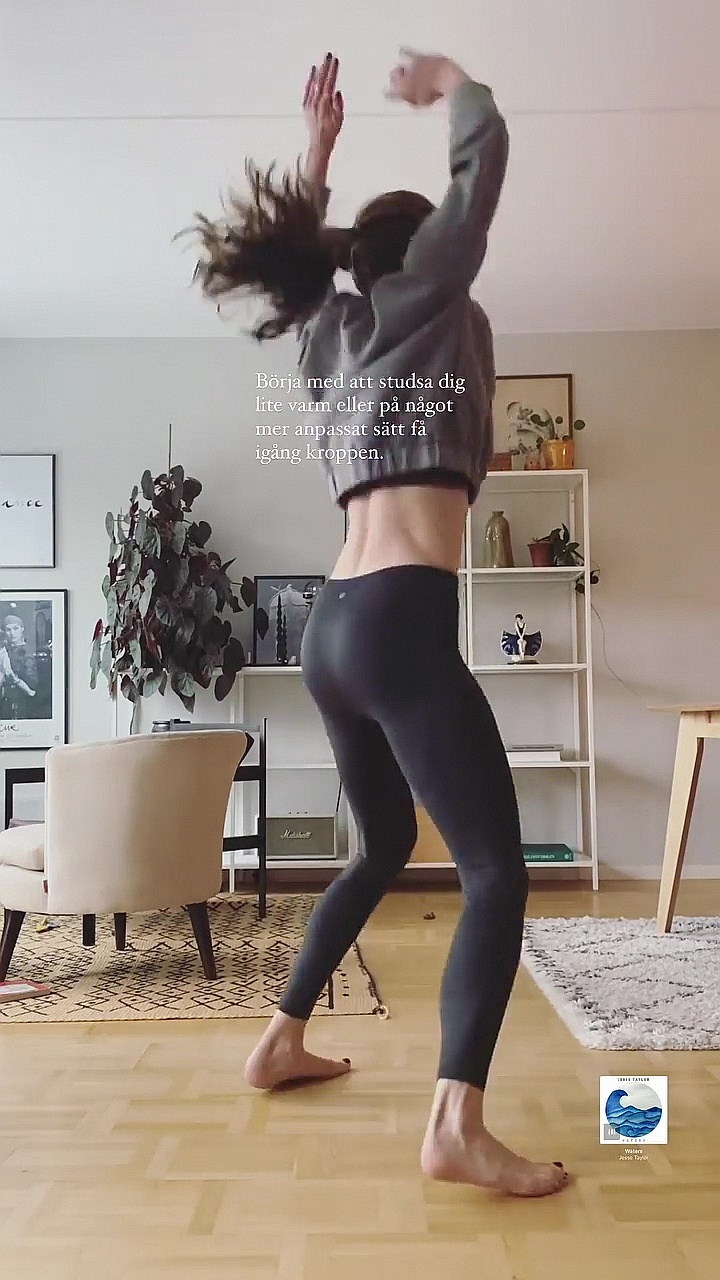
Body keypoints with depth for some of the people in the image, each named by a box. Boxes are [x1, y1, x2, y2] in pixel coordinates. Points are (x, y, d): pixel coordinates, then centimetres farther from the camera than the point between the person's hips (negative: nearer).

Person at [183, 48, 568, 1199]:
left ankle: (282, 1043, 29)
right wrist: (447, 84, 32)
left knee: (384, 846, 22)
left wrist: (319, 154, 46)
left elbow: (298, 259, 45)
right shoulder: (421, 298, 8)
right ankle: (457, 1127, -16)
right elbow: (486, 149, 13)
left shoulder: (328, 333, 24)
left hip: (330, 631, 8)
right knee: (497, 872, -6)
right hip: (400, 624, -8)